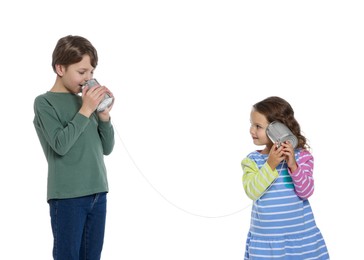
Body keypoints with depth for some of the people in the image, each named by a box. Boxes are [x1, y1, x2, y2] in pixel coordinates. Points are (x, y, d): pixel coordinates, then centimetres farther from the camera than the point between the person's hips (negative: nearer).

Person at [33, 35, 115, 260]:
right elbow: (60, 144, -18)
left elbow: (106, 148, 12)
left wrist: (104, 115, -3)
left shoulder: (86, 102, 11)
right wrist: (86, 110, -15)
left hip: (98, 193, 6)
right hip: (67, 196, -6)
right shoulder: (45, 102, -4)